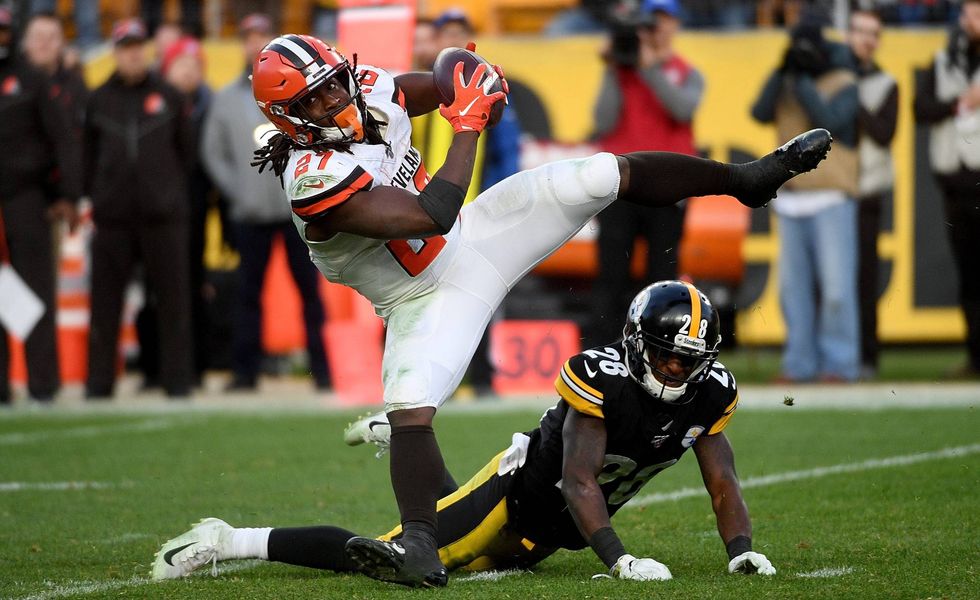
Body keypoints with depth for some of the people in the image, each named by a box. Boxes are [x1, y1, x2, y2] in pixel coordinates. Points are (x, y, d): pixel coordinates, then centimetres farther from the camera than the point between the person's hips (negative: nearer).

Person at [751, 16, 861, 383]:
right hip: (791, 199, 5)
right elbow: (761, 113, -2)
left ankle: (839, 363, -5)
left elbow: (829, 121, -16)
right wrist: (782, 72, -10)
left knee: (835, 284, -10)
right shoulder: (787, 83, 14)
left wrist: (803, 81, -14)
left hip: (831, 197, -5)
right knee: (793, 286, 3)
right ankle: (800, 363, 7)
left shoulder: (844, 84, 0)